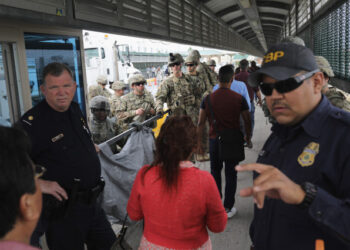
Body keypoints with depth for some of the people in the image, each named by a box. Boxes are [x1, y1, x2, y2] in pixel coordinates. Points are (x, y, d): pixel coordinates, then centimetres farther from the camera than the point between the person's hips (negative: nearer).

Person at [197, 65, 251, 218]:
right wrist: (248, 136, 14)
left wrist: (199, 141, 8)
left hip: (214, 140, 2)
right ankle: (228, 208, 17)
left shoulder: (208, 99, -5)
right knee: (231, 174, 10)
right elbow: (247, 121, -3)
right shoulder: (239, 99, -10)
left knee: (215, 172, 19)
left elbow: (201, 123, -2)